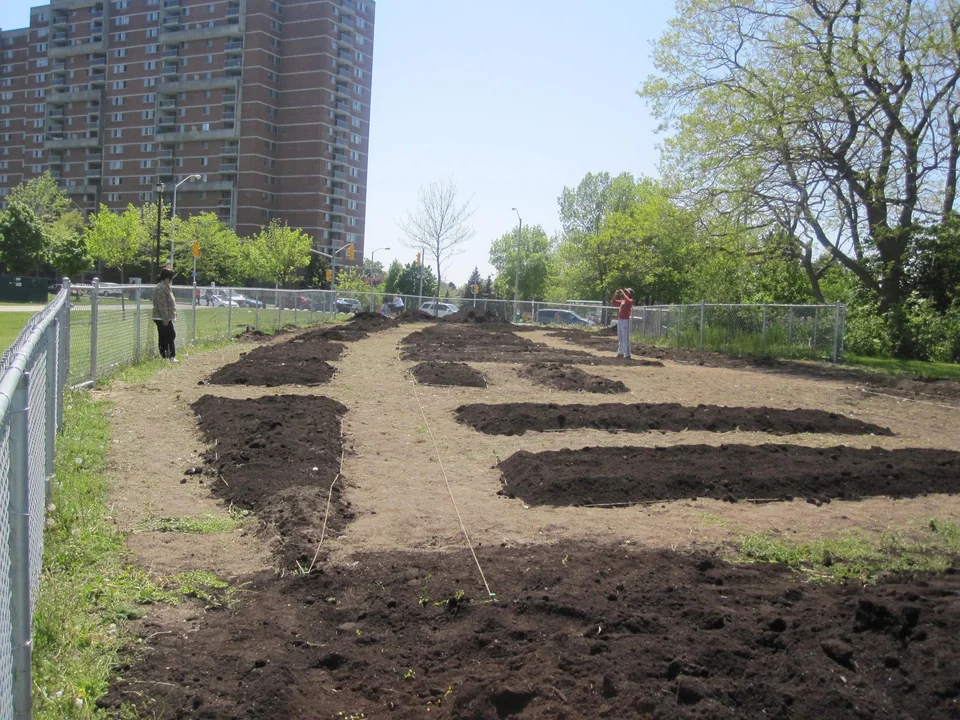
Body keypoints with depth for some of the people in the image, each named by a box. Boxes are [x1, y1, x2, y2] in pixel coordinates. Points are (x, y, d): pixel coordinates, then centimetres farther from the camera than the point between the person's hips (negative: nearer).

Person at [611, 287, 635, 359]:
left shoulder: (630, 301, -7)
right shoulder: (622, 301, 15)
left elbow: (628, 300, -31)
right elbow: (613, 302, 24)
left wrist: (623, 292, -22)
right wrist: (615, 295, 8)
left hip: (625, 320, -9)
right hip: (619, 320, 9)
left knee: (625, 338, -10)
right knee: (620, 338, 15)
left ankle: (627, 354, -11)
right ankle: (620, 353, 24)